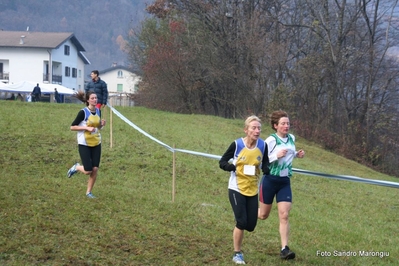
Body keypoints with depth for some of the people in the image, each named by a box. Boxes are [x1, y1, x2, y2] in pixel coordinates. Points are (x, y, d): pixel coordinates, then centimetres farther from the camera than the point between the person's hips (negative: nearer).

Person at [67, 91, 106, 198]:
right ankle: (76, 167, 24)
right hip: (84, 144, -5)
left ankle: (89, 192, 15)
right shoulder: (83, 112, -14)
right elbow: (72, 127, -13)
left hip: (96, 144, 5)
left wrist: (101, 124, -4)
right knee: (88, 171, -9)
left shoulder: (98, 111, 5)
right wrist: (87, 128, -21)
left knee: (95, 169, -1)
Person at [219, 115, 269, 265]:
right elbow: (222, 162, -6)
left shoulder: (262, 145, -5)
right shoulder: (237, 144, -14)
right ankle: (237, 254, 9)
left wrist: (266, 169, -17)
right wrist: (232, 167, -28)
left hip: (253, 190, 4)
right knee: (241, 222, -9)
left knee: (251, 225, 4)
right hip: (237, 189, -4)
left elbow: (265, 164, 7)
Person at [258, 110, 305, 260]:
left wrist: (297, 155, 4)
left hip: (285, 182, 4)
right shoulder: (271, 140, -14)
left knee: (284, 216, -7)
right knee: (263, 215, 9)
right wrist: (276, 156, -29)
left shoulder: (291, 138, 4)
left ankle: (284, 249, -6)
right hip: (270, 180, -4)